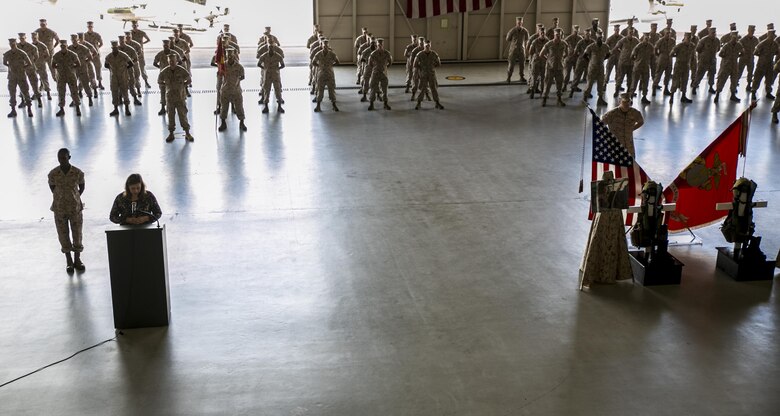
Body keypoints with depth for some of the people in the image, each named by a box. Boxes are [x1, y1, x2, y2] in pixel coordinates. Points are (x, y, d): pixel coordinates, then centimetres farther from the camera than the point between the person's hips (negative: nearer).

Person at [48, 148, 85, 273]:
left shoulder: (78, 173, -12)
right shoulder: (53, 174, -10)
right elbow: (52, 187, 8)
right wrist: (60, 197, 12)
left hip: (75, 207, 0)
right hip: (59, 208, 0)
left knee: (77, 234, 7)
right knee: (63, 235, 6)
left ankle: (77, 259, 23)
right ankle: (69, 261, 18)